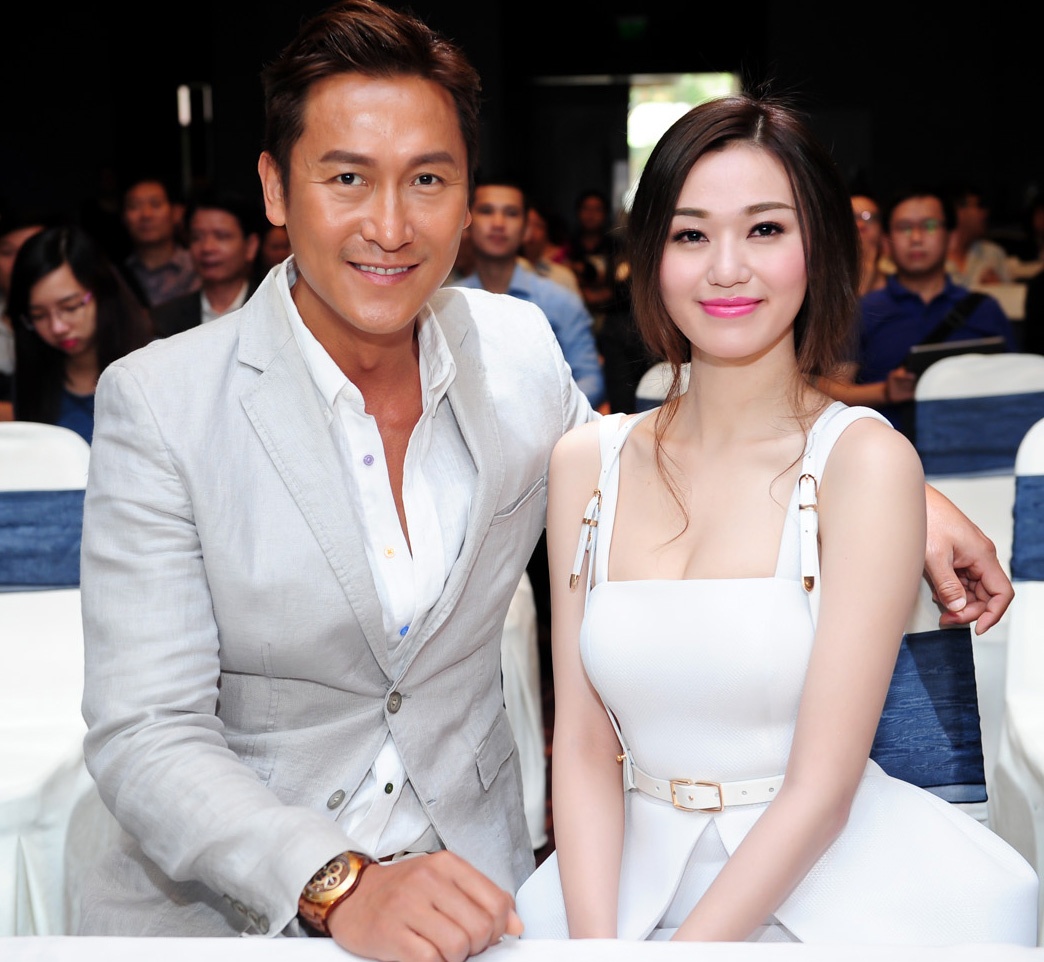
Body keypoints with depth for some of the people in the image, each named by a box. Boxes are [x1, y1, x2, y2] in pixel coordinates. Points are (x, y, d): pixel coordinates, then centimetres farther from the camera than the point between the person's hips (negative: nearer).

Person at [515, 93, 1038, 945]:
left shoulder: (866, 460, -9)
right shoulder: (585, 462, 2)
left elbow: (822, 787, -12)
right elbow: (585, 746, 1)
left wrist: (685, 945, -17)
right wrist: (596, 943, -12)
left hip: (833, 881, -1)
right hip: (639, 876, 2)